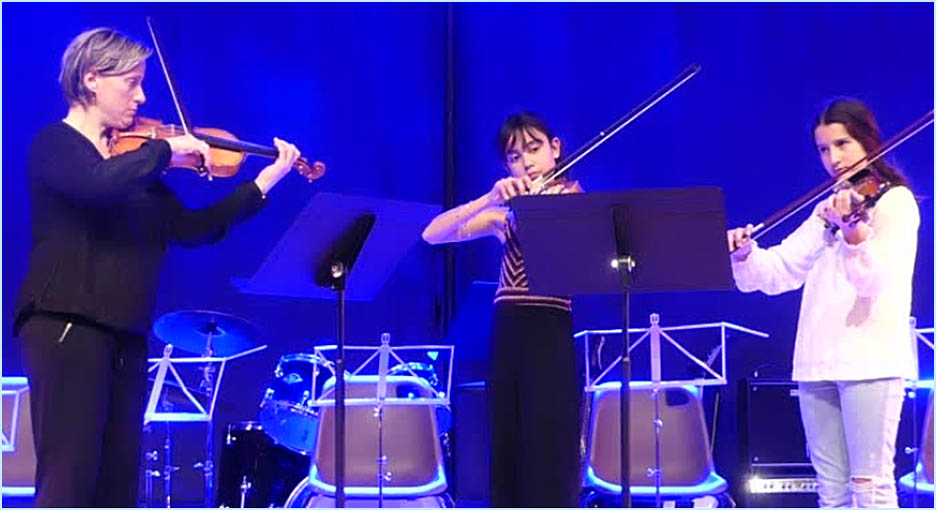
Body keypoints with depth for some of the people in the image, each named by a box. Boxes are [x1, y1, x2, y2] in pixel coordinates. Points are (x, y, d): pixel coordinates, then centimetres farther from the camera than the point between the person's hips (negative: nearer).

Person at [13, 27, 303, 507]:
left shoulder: (130, 161, 18)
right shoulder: (55, 145, -3)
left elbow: (189, 228, 14)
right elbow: (100, 185, -26)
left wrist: (265, 180, 12)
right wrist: (166, 149, -14)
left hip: (125, 334, 7)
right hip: (65, 324, -7)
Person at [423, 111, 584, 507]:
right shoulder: (504, 214, 15)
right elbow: (433, 235, 3)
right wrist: (489, 199, -10)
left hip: (549, 338, -5)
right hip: (506, 339, 5)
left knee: (549, 465, -8)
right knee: (508, 462, 7)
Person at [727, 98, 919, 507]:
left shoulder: (894, 200, -1)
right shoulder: (830, 208, 20)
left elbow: (875, 279, -18)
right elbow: (779, 273, 12)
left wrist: (852, 234, -37)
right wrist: (745, 254, -8)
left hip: (870, 361, -7)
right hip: (817, 363, 7)